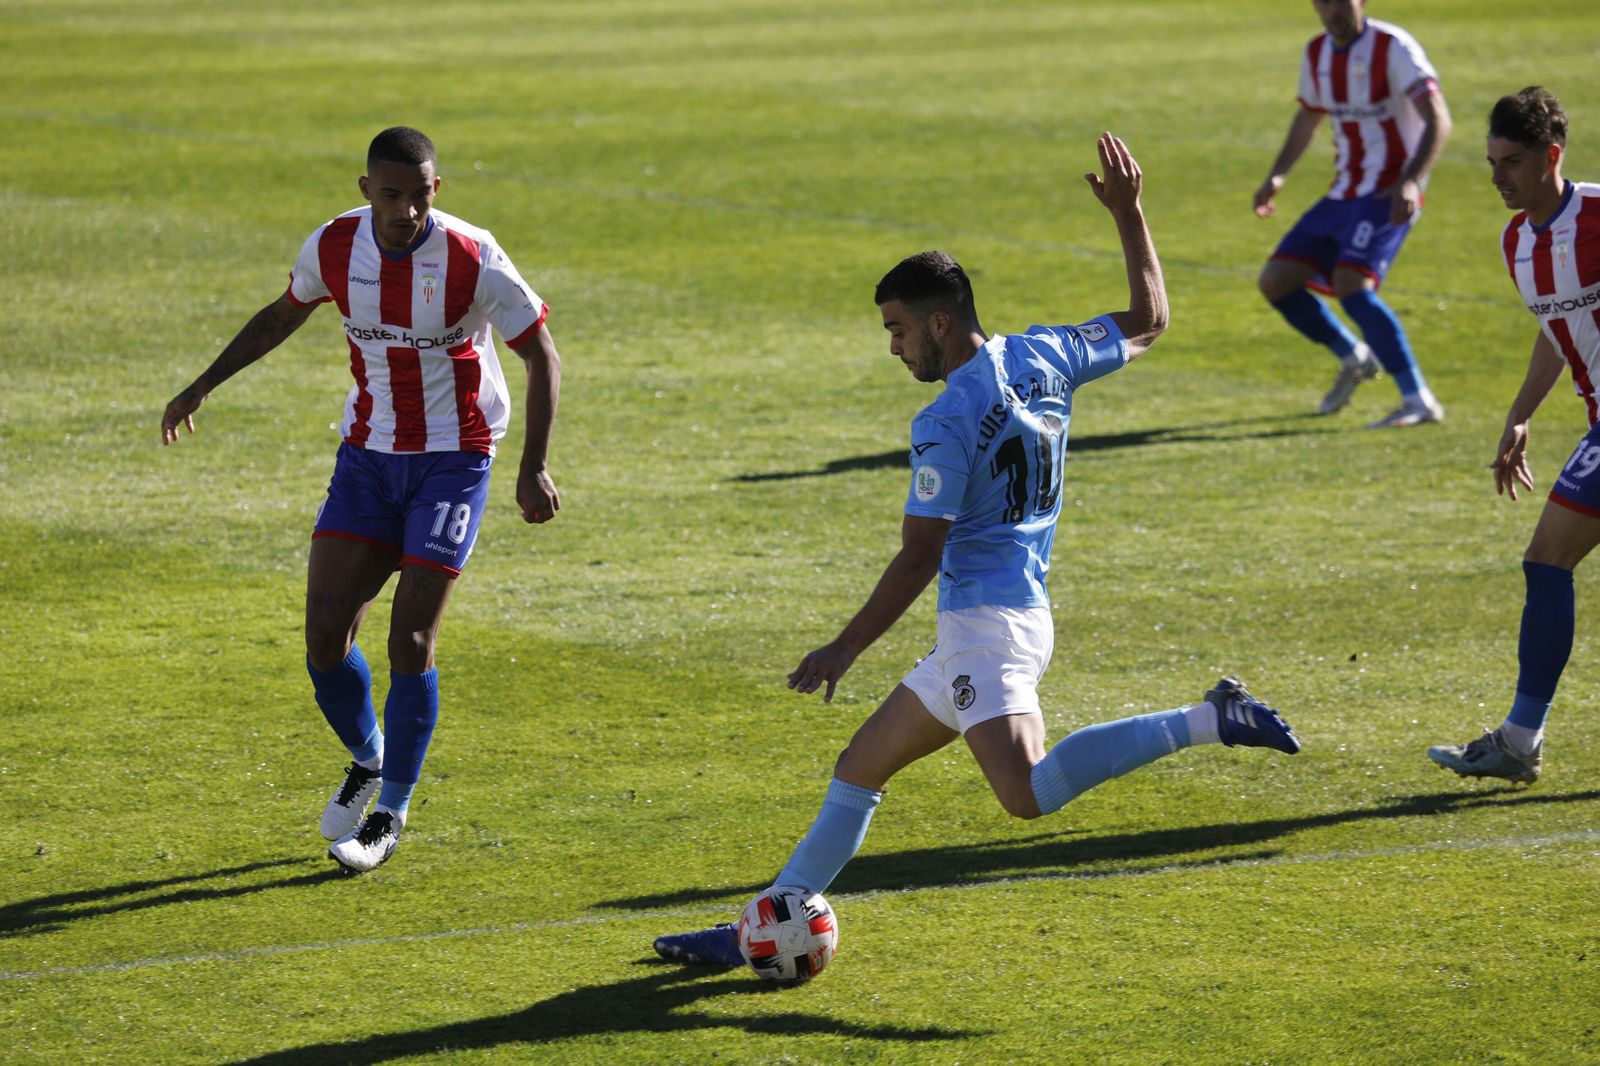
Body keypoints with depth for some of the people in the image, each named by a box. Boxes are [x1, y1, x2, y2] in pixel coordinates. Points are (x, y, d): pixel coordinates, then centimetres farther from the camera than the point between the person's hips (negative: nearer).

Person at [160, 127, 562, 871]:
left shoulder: (473, 261, -19)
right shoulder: (332, 248, -8)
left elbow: (542, 356, -10)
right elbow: (285, 313, 15)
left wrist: (534, 468, -18)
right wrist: (205, 385, 13)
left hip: (453, 461, -4)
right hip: (366, 454, 4)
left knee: (410, 639, -10)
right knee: (326, 634, -6)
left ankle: (391, 814, 8)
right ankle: (367, 761, 25)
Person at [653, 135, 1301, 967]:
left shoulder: (946, 424, -13)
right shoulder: (1043, 357, 9)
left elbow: (919, 559, -15)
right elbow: (1147, 321, 24)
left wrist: (845, 650, -9)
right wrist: (1128, 213, 29)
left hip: (986, 621, -11)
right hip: (1023, 612, 11)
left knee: (1028, 792, -30)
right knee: (859, 769, 17)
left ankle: (1210, 722, -29)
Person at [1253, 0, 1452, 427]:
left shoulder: (1393, 47, -14)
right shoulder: (1317, 53, 9)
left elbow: (1438, 119, -22)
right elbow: (1308, 117, 27)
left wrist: (1410, 181, -36)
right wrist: (1276, 176, 13)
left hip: (1389, 197, -8)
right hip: (1343, 195, 8)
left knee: (1351, 286, -26)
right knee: (1275, 282, 2)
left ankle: (1419, 401, -23)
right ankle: (1354, 358, 25)